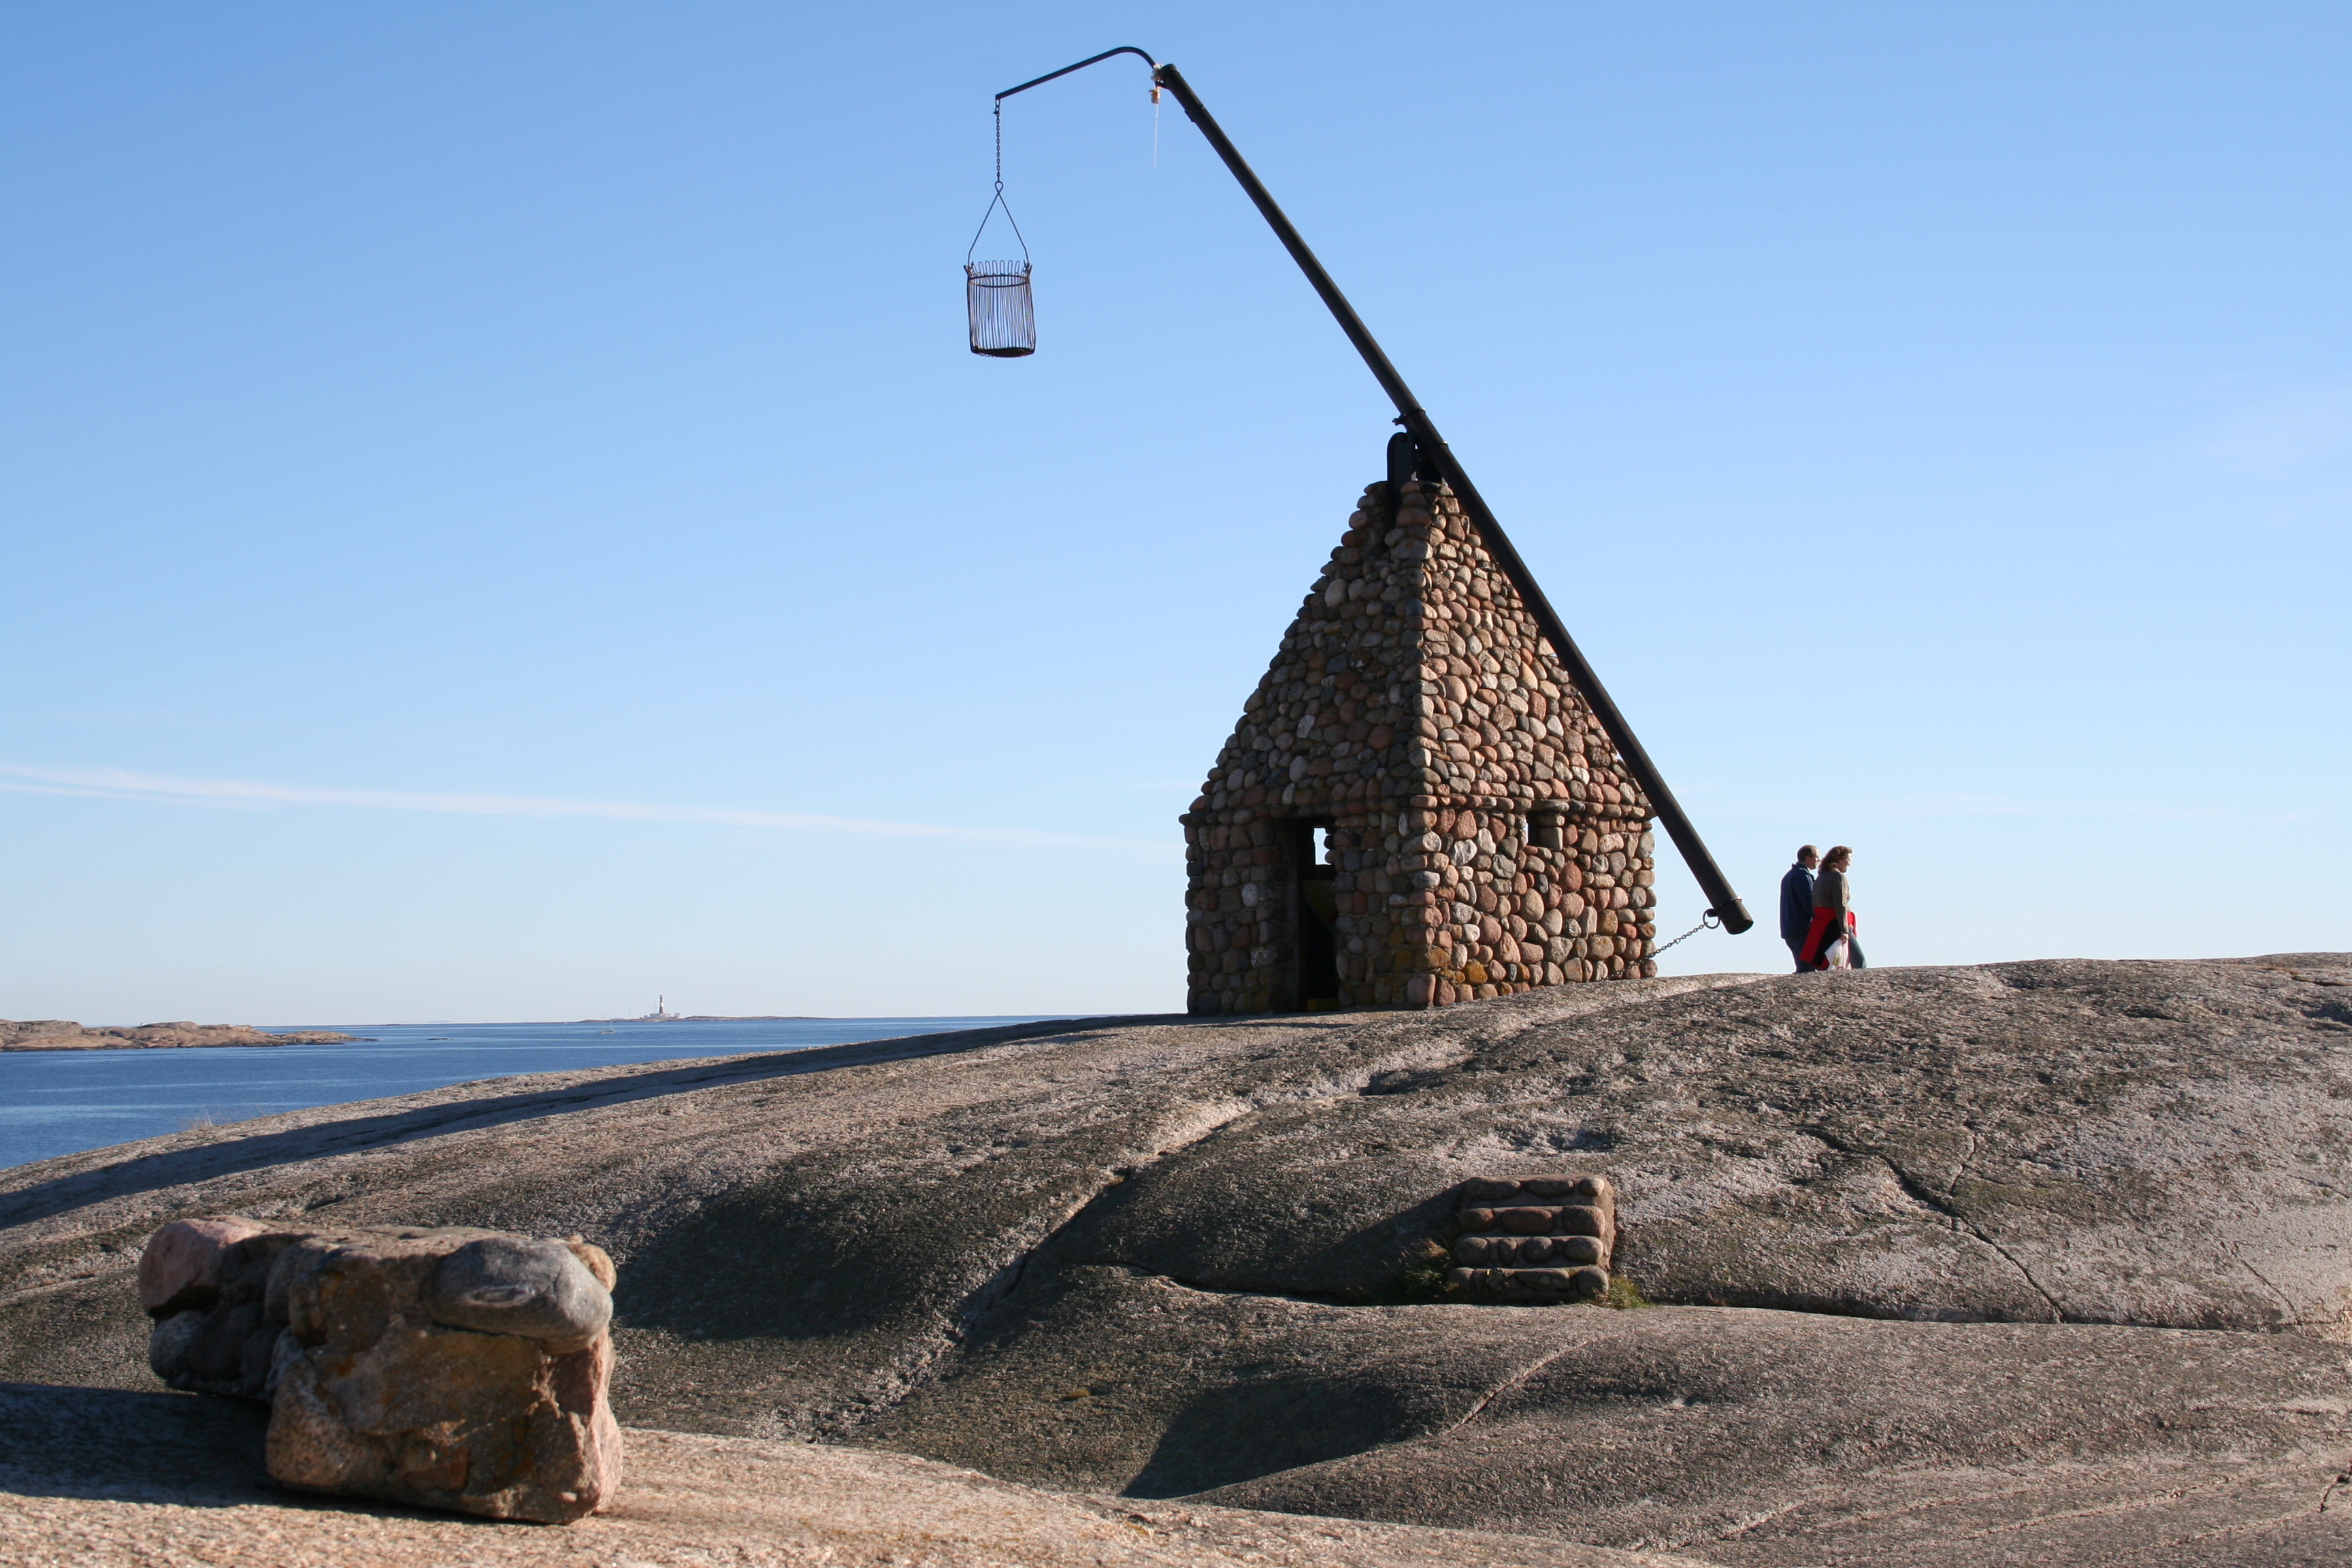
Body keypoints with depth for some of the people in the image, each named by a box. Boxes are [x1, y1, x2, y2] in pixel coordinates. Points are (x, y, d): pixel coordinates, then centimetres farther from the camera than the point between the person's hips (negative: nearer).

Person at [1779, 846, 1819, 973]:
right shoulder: (1803, 876, -10)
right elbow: (1810, 904, -17)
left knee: (1803, 968, 10)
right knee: (1807, 971, -12)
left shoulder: (1789, 876, 21)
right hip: (1802, 930, -10)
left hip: (1789, 931, 10)